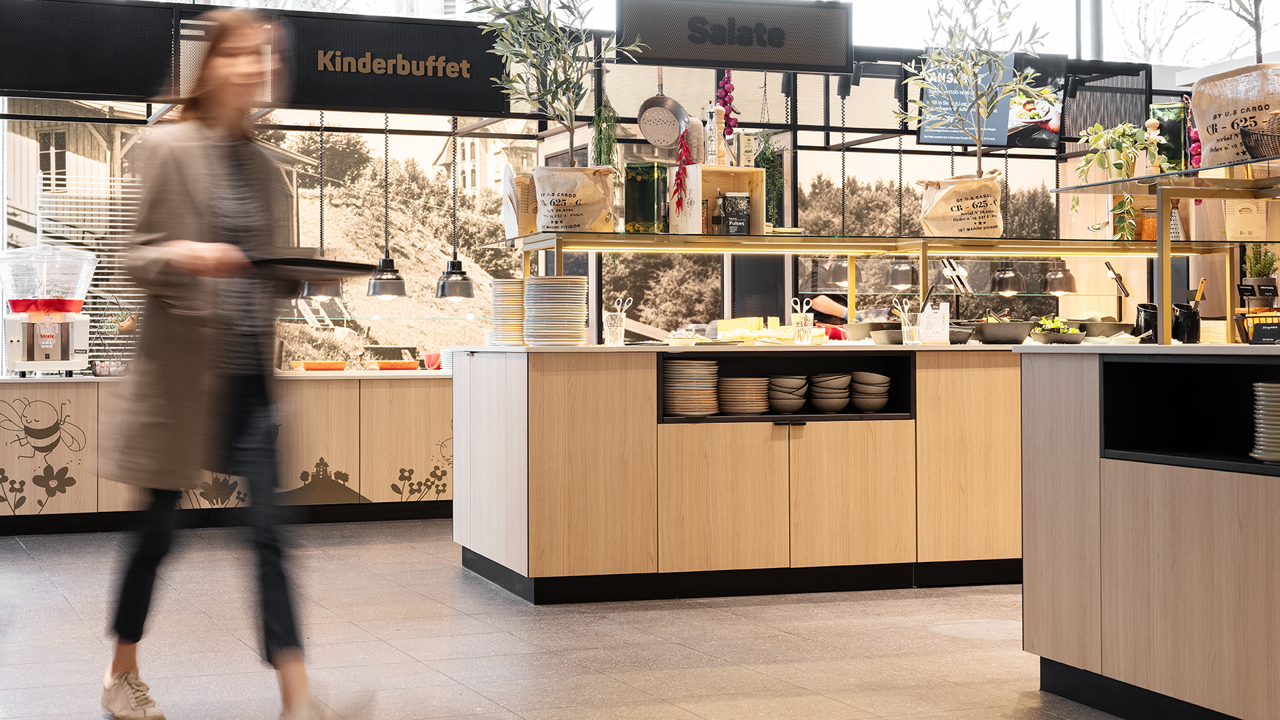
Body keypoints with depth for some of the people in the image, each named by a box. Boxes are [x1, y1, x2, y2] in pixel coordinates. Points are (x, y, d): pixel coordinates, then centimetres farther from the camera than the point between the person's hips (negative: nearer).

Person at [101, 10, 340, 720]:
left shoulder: (259, 159, 12)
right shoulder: (171, 148, -6)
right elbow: (137, 259, -6)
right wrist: (182, 256, -26)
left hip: (250, 369, 5)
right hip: (182, 367, -5)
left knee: (269, 530, -1)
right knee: (159, 526, 8)